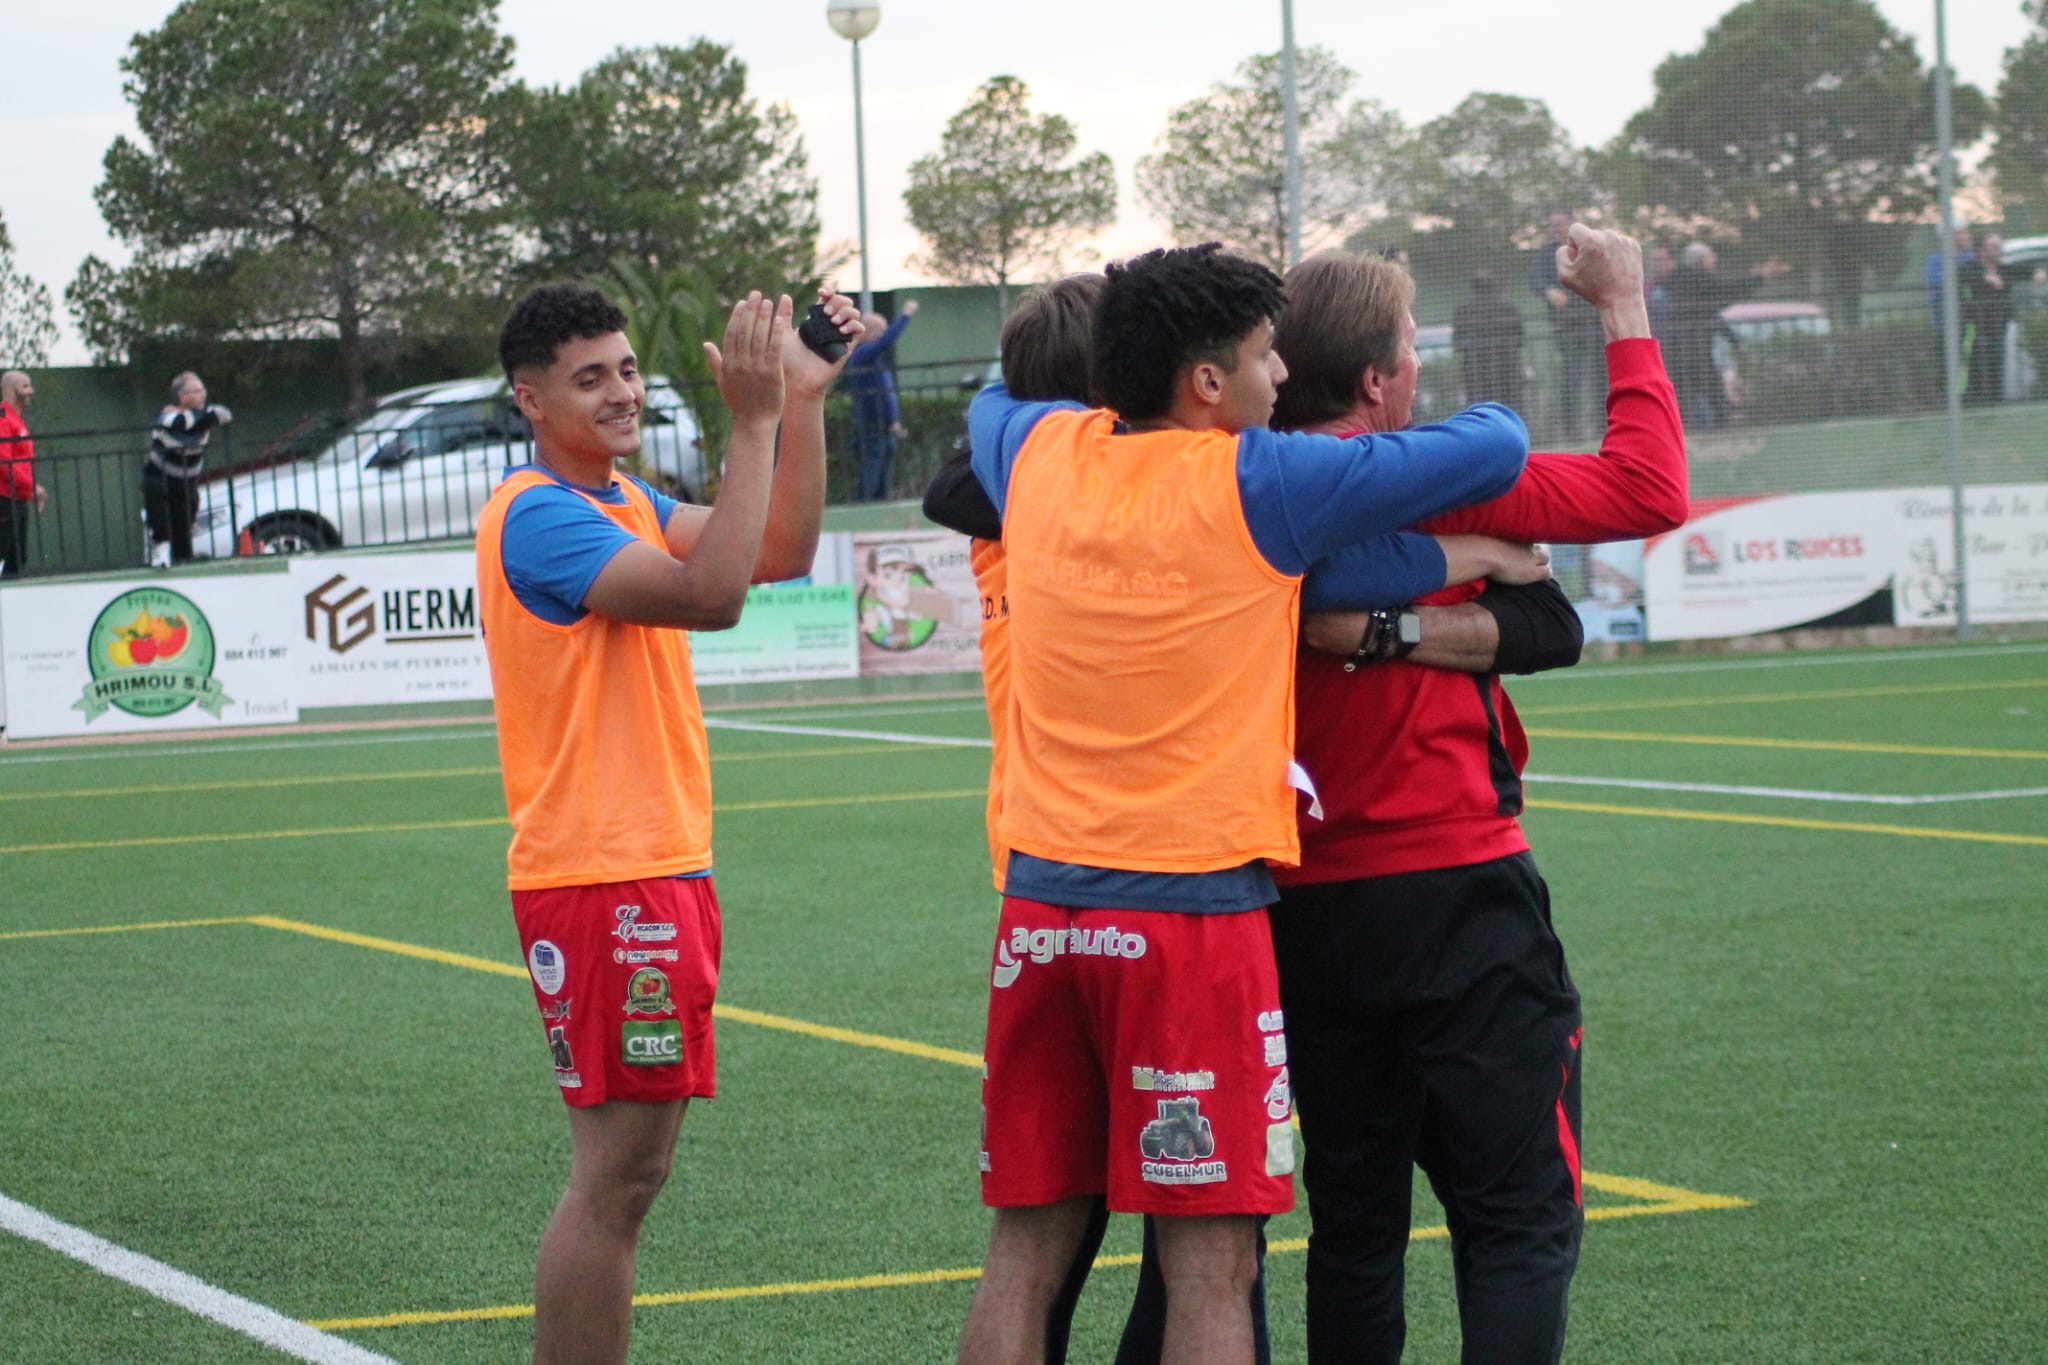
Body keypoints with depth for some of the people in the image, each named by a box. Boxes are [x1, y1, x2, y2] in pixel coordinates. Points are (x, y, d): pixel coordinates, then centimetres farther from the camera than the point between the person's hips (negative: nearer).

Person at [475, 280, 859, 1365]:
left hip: (651, 871, 10)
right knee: (616, 1173, -9)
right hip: (605, 880, -10)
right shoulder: (539, 517, -15)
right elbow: (711, 592, -27)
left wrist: (804, 400, 4)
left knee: (622, 1171, 13)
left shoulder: (621, 501, 15)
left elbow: (781, 554, 12)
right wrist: (754, 421, -26)